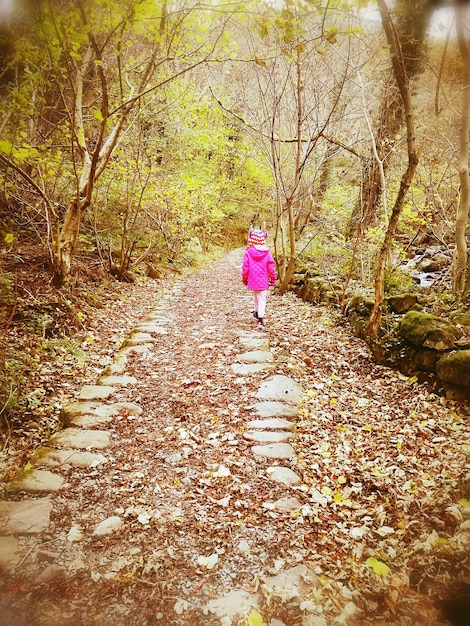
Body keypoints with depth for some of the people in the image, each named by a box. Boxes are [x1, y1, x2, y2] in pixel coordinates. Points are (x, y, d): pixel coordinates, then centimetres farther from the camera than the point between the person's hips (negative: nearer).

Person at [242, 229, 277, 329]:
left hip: (253, 280, 1)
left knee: (255, 296, 23)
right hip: (263, 281, -1)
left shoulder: (248, 252, -7)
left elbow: (245, 267, -3)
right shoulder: (267, 253, -6)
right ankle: (260, 318, -8)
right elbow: (271, 267, -3)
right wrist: (273, 278, 10)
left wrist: (244, 279, 11)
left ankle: (256, 312, 38)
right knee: (262, 299, 0)